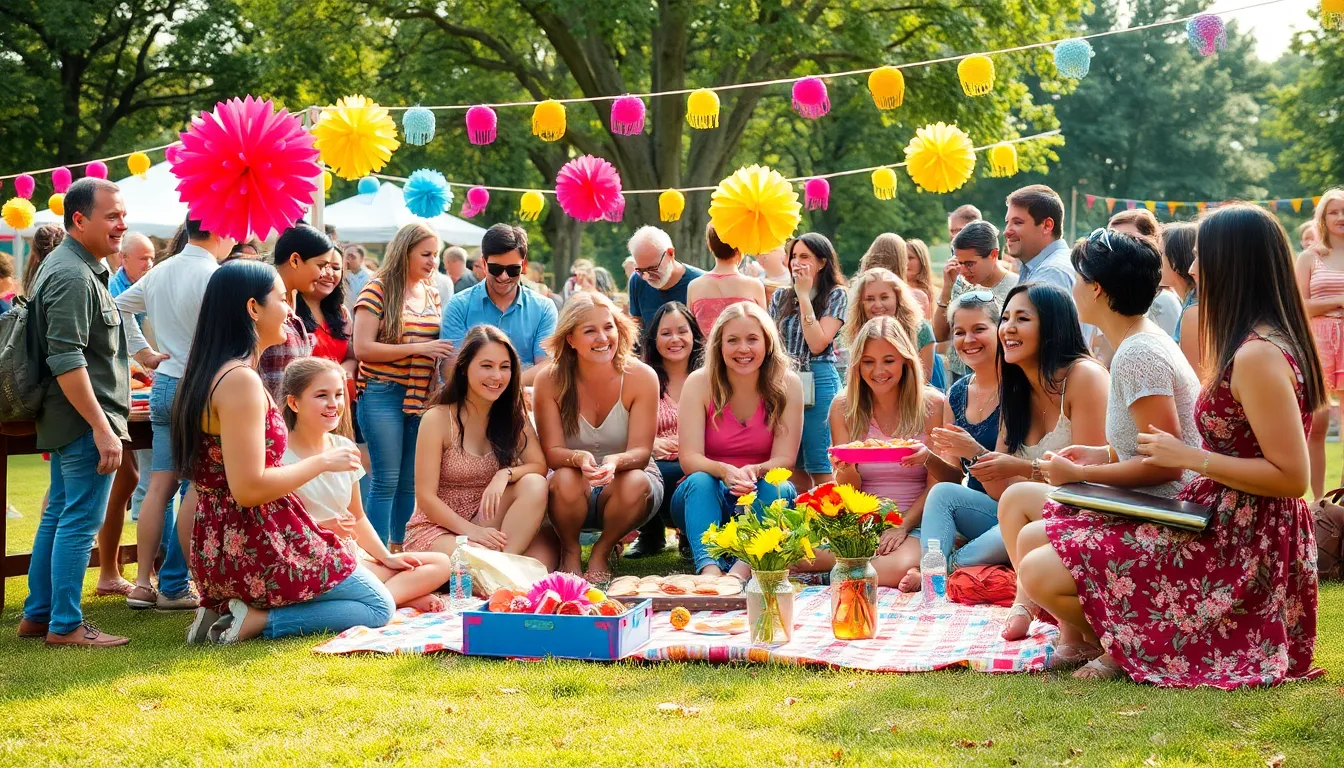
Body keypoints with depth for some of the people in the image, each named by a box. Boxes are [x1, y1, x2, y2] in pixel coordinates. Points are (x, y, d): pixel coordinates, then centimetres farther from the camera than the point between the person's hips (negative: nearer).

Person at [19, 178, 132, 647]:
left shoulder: (70, 267, 15)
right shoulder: (73, 277, -18)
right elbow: (66, 360, -24)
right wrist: (102, 428, -25)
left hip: (67, 419, 11)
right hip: (84, 419, -11)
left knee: (58, 515, 15)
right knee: (81, 520, -6)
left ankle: (37, 615, 22)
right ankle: (65, 625, -1)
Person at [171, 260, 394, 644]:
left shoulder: (210, 372, 11)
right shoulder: (240, 380, -20)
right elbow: (249, 489, -24)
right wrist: (322, 462, -12)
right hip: (256, 551, -9)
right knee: (379, 606, 5)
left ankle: (225, 610, 7)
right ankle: (255, 621, -9)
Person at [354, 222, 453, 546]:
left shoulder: (432, 294, 13)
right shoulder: (378, 290, -5)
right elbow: (362, 348, -12)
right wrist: (418, 349, -16)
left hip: (421, 398, 6)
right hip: (383, 395, -6)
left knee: (411, 481, 9)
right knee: (387, 480, -6)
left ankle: (399, 550, 20)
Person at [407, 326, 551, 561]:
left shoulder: (513, 416, 1)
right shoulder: (438, 418, -13)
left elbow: (539, 467, -6)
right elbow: (426, 497, -14)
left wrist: (505, 474, -26)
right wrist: (471, 531, -26)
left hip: (487, 520, 6)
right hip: (436, 527, -6)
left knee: (534, 485, -25)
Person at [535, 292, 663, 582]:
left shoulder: (641, 377, -14)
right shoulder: (550, 381, -12)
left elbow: (641, 452, -17)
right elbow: (552, 452, -14)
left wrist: (615, 462, -41)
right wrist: (579, 459, -38)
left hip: (629, 477, 0)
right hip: (574, 493, 0)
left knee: (634, 483, -34)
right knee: (566, 480, -34)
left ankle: (602, 553, -4)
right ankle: (570, 552, -3)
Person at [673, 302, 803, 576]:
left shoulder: (787, 384, -7)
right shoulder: (699, 383, -8)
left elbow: (785, 459, -11)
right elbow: (690, 459, -14)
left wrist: (754, 471, -34)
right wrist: (724, 471, -37)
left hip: (762, 501, 1)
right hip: (703, 501, 0)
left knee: (774, 488, -32)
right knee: (699, 482, -32)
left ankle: (742, 569, -55)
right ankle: (709, 568, -57)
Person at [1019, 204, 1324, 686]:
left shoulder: (1258, 355, -21)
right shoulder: (1261, 342, 10)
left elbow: (1292, 476, -24)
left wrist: (1189, 457, -16)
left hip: (1239, 548, -10)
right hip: (1220, 523, 10)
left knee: (1041, 574, -15)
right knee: (1033, 540, 6)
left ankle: (1133, 653, 8)